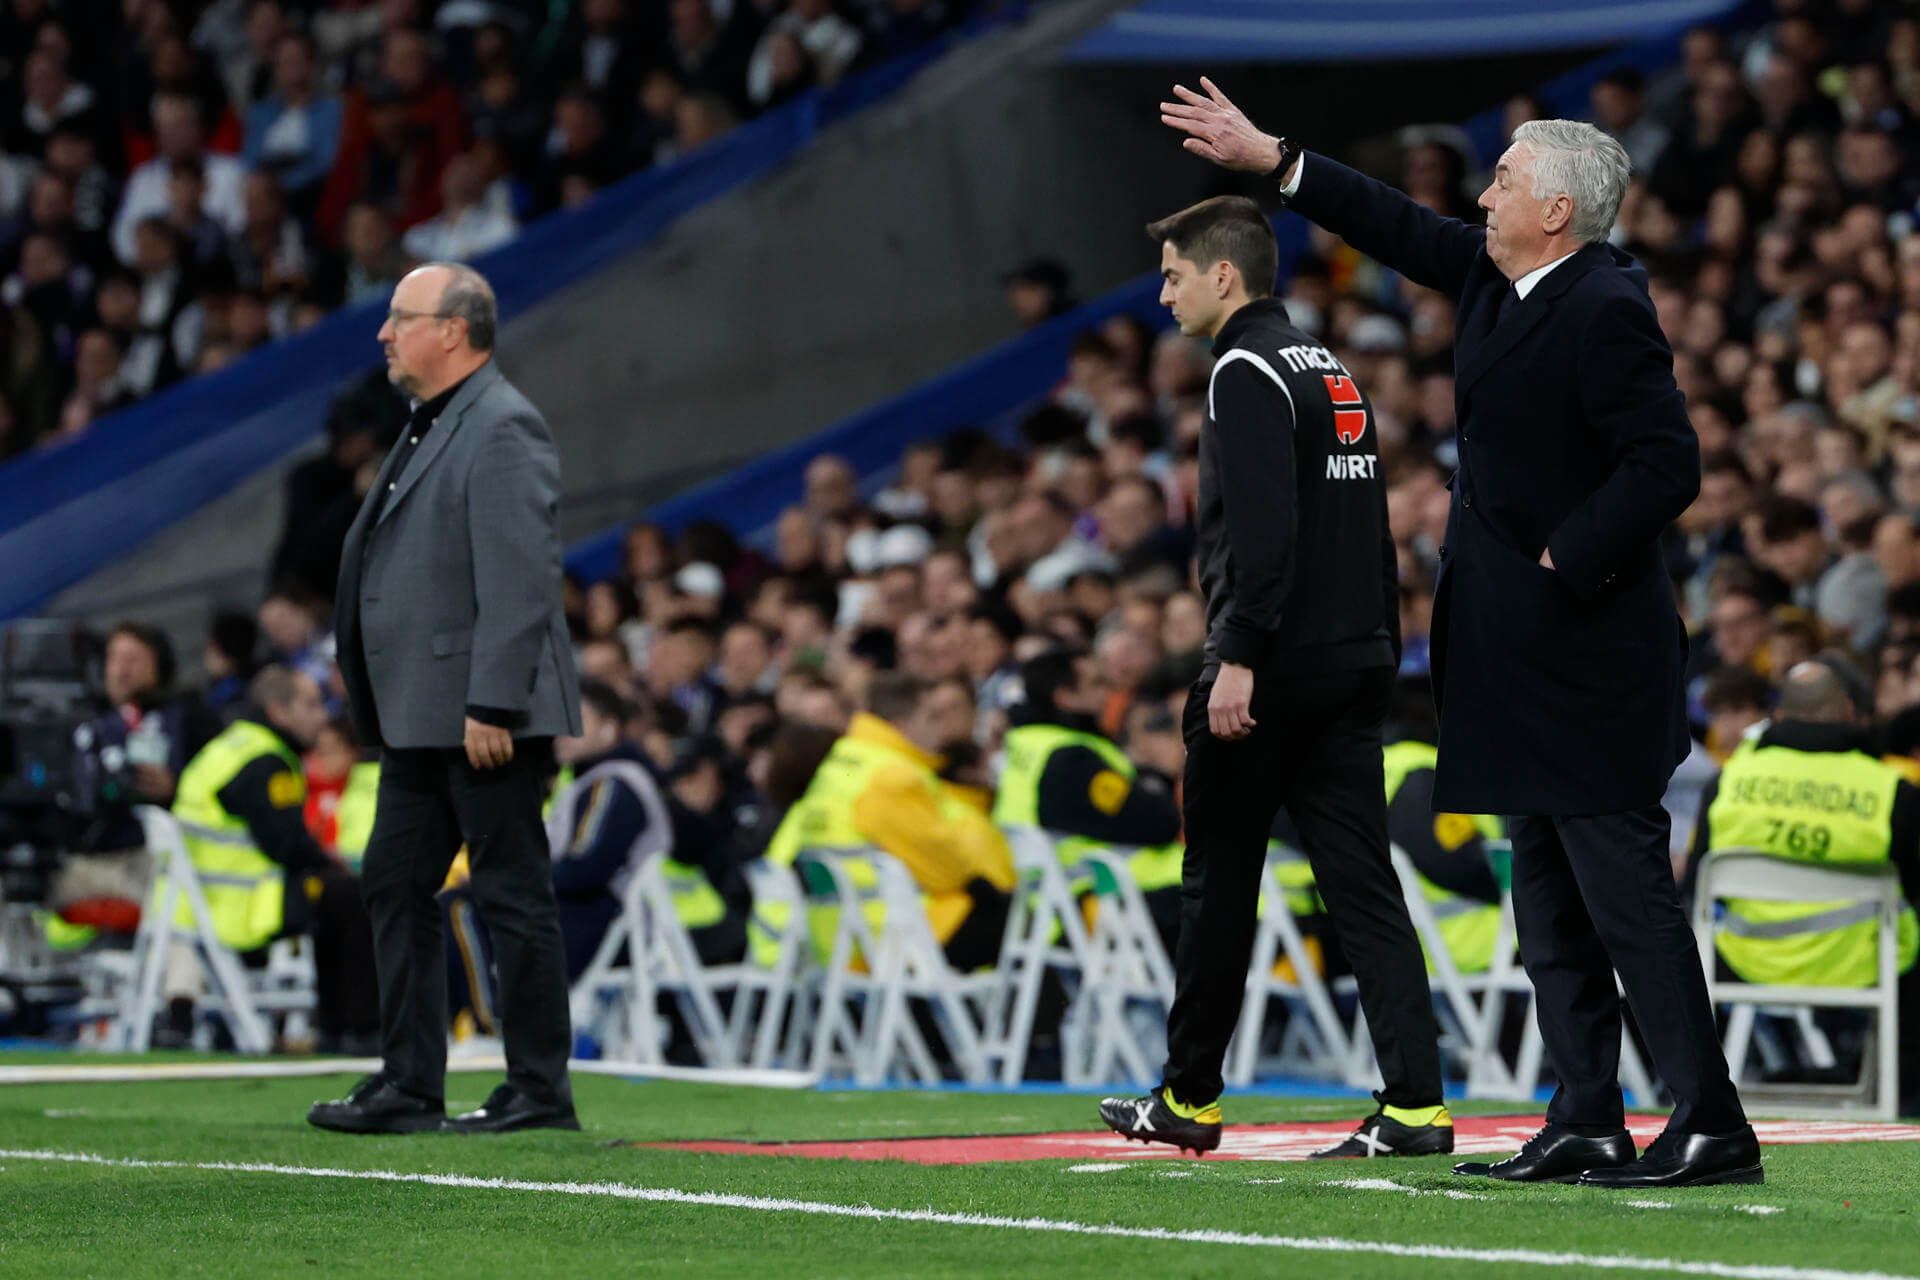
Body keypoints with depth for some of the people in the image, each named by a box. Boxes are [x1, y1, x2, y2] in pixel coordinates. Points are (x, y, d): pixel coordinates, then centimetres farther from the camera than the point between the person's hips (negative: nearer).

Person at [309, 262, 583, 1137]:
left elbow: (523, 581, -20)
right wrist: (378, 706, 18)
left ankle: (540, 1092, 2)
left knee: (512, 895, -4)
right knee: (396, 882, 11)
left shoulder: (503, 428, -14)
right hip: (422, 718, 10)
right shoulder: (430, 427, 17)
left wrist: (491, 706, -24)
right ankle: (409, 1088, 16)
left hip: (486, 718, -10)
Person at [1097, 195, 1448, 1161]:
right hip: (1358, 663, 8)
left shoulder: (1248, 372, -10)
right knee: (1363, 883, 3)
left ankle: (1189, 1098, 15)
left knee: (1219, 882, 5)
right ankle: (1414, 1102, -7)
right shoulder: (1332, 371, 18)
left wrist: (1239, 658, -23)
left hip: (1272, 672, -8)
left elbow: (1262, 528, -21)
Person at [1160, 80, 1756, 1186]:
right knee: (1551, 903, 11)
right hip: (1526, 658, 10)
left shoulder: (1605, 309, -17)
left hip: (1588, 655, -10)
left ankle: (1711, 1126, -7)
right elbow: (1406, 232, 25)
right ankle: (1587, 1124, 15)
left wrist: (1570, 559, -18)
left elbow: (1669, 465, -22)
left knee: (1625, 888, -9)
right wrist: (1269, 158, 27)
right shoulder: (1497, 278, 11)